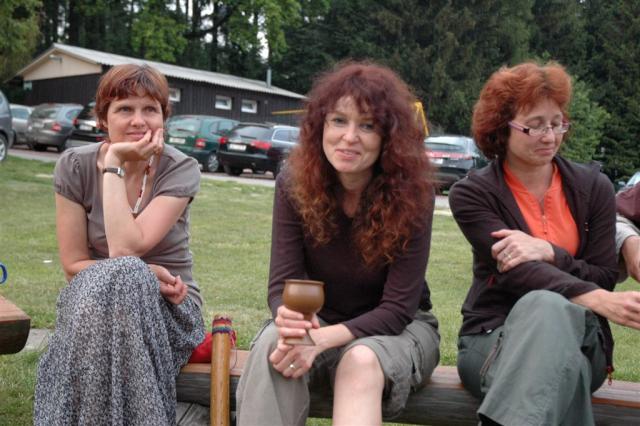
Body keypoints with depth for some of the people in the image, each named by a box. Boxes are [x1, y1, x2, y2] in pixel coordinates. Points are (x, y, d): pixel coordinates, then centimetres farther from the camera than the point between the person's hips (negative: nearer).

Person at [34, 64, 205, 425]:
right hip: (92, 300, 1)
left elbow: (125, 249, -24)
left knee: (119, 275, -35)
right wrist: (136, 275, -20)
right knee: (104, 281, -35)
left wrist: (114, 166, -20)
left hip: (168, 305, -1)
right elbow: (73, 265, -5)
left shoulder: (181, 170, -12)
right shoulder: (75, 167, -5)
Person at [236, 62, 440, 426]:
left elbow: (397, 308, -21)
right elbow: (282, 283, -14)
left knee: (361, 360, -37)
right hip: (318, 323, 2)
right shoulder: (294, 186, -12)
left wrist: (324, 339, -36)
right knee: (273, 345, -32)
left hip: (400, 328, -1)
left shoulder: (413, 195, -19)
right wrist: (289, 318, -39)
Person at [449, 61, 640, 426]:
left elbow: (605, 278, 2)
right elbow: (516, 272, -16)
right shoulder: (471, 194, -1)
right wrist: (599, 300, -33)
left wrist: (547, 252, -19)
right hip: (495, 337, -1)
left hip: (577, 338, 2)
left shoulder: (594, 187, 8)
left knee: (545, 306, -37)